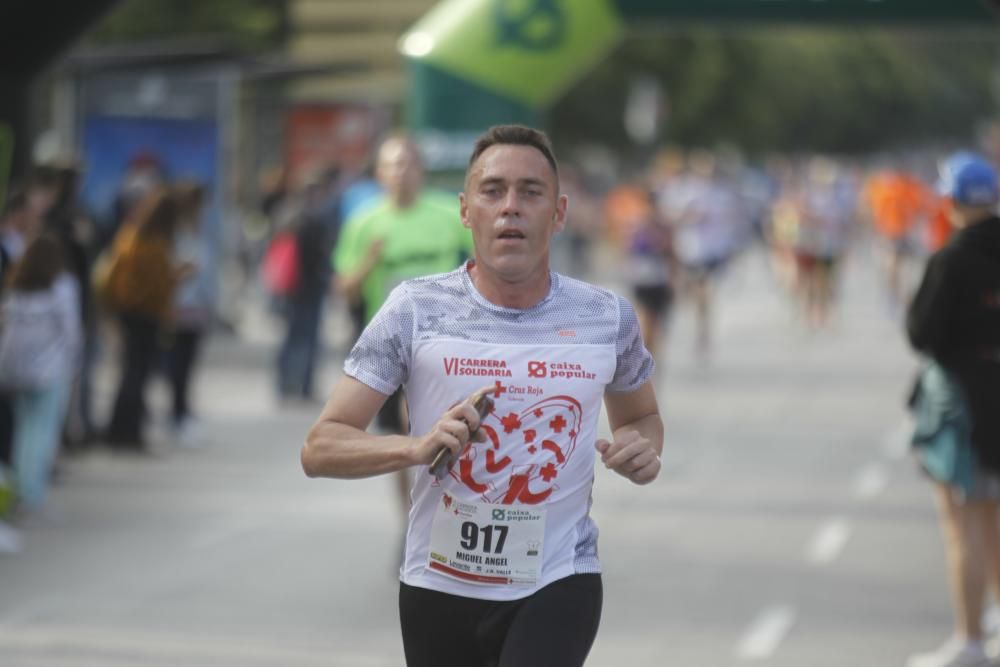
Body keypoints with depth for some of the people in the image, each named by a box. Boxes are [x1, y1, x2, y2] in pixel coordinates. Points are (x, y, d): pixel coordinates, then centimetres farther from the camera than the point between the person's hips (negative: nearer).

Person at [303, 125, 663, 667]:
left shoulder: (607, 317, -1)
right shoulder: (415, 308, -8)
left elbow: (640, 416, 20)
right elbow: (319, 449, -9)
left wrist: (642, 445, -5)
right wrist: (418, 447, -28)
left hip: (558, 582, 0)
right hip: (441, 585, 1)